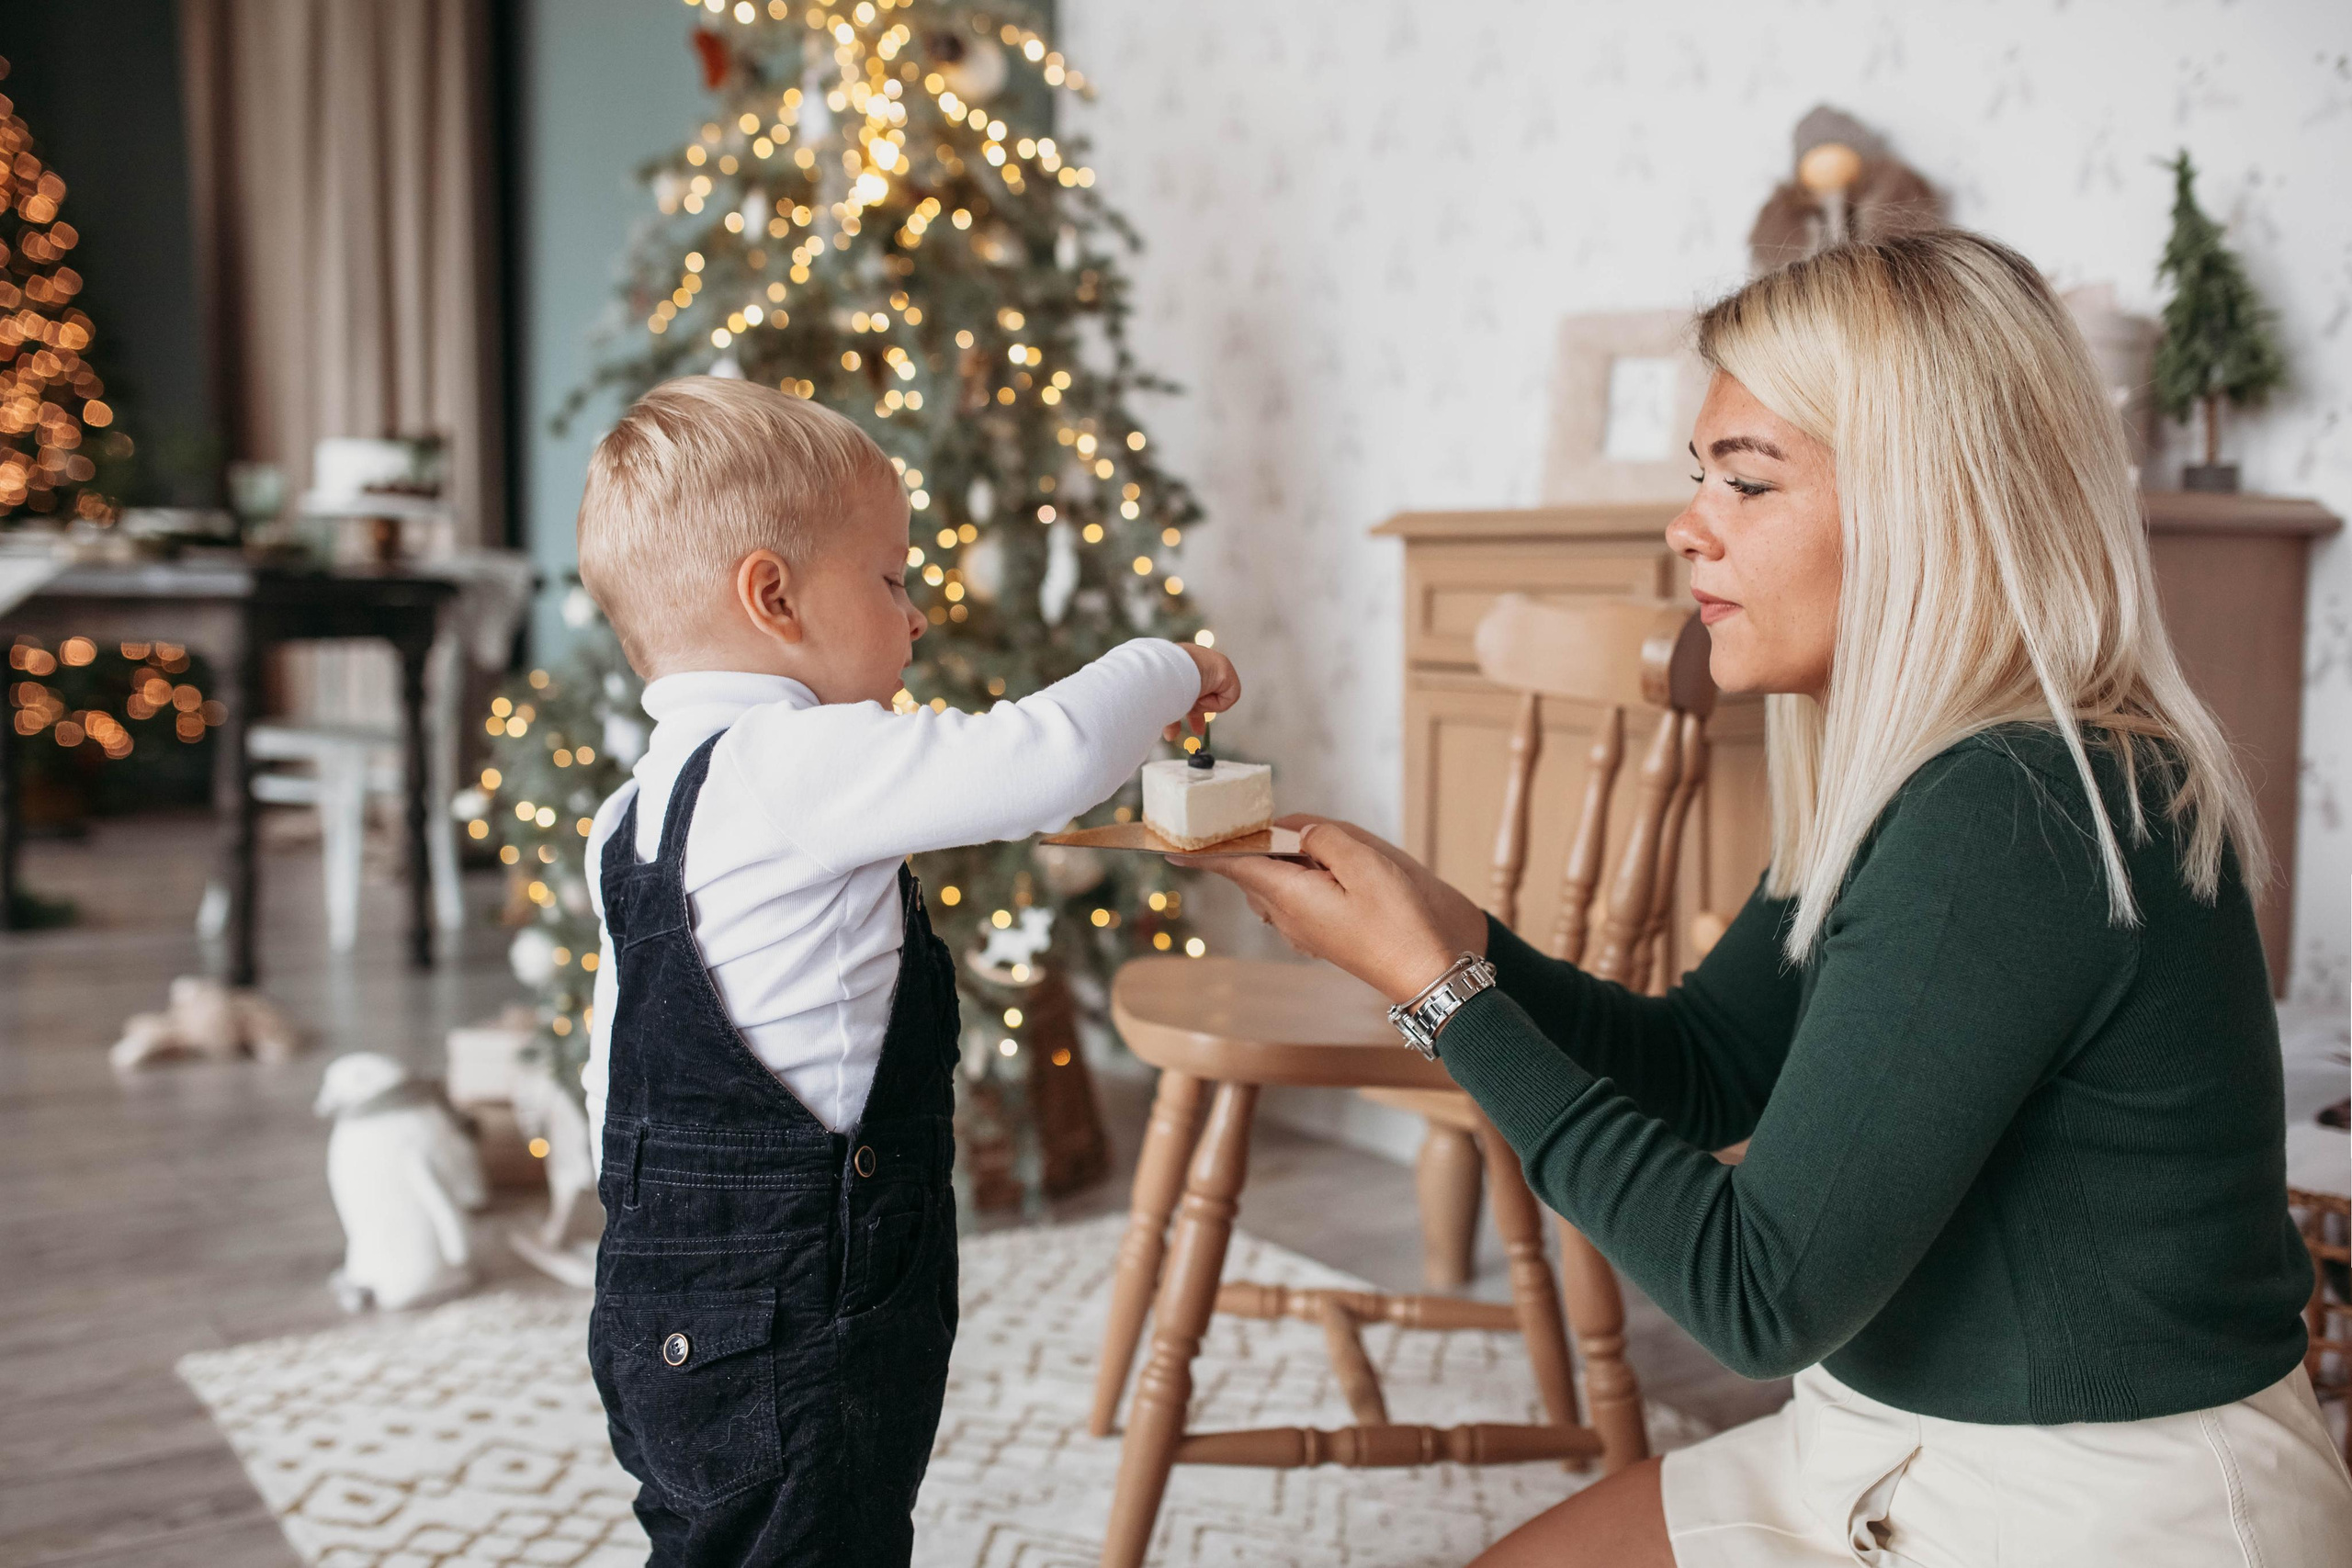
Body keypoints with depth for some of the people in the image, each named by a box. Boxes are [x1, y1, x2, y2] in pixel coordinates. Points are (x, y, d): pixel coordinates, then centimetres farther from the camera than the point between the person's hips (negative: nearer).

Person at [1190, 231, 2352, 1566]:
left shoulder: (2016, 822, -28)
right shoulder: (1929, 779, 2)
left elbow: (1762, 1295, -26)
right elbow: (1703, 1069, 8)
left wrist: (1441, 990, -22)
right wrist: (1451, 937, -9)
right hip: (1920, 1452, 8)